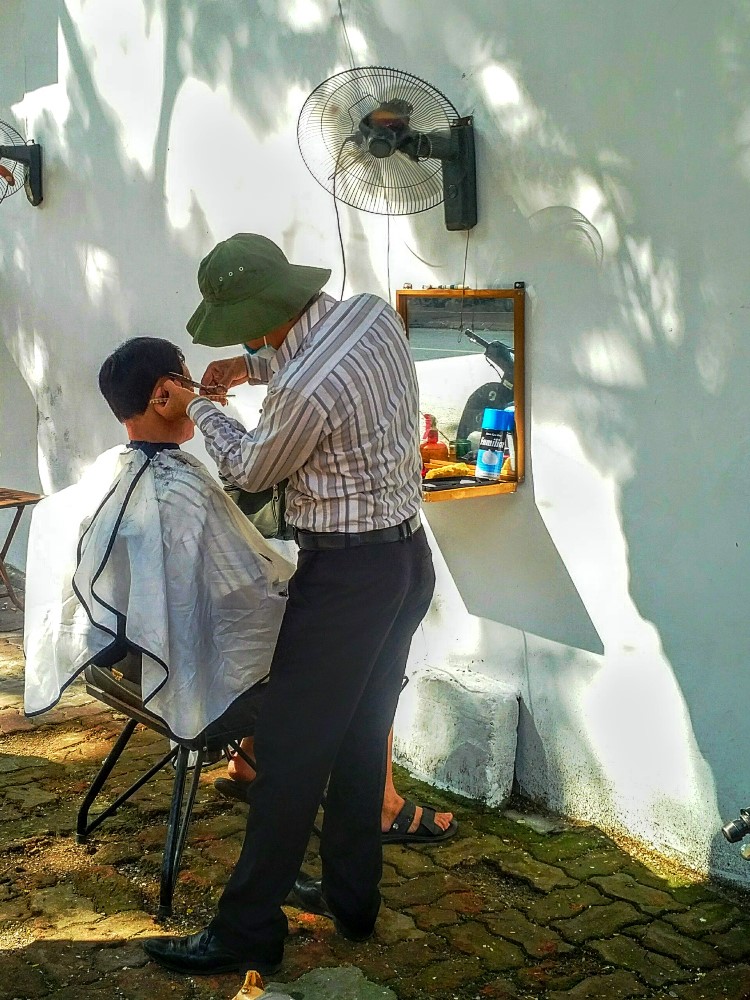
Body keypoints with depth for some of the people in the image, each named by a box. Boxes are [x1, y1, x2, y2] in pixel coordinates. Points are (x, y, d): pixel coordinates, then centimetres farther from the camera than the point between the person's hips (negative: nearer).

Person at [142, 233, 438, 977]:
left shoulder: (302, 391, -26)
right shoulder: (376, 313, -3)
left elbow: (251, 471, -5)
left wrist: (198, 409, 10)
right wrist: (260, 366, 14)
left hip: (346, 573, -9)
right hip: (408, 556, 9)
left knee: (291, 747, 0)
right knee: (361, 736, 17)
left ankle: (246, 930, 9)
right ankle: (350, 898, 30)